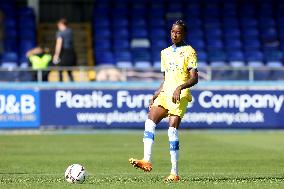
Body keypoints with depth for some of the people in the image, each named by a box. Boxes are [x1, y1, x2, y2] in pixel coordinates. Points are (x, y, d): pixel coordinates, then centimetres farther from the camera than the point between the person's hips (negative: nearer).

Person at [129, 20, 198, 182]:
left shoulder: (189, 51, 0)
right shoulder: (165, 53, 20)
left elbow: (194, 78, -8)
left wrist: (180, 88, -23)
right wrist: (156, 95, 13)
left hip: (180, 96, -6)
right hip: (165, 94, 6)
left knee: (172, 129, -15)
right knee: (150, 122, -15)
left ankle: (175, 173, -11)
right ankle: (147, 161, -22)